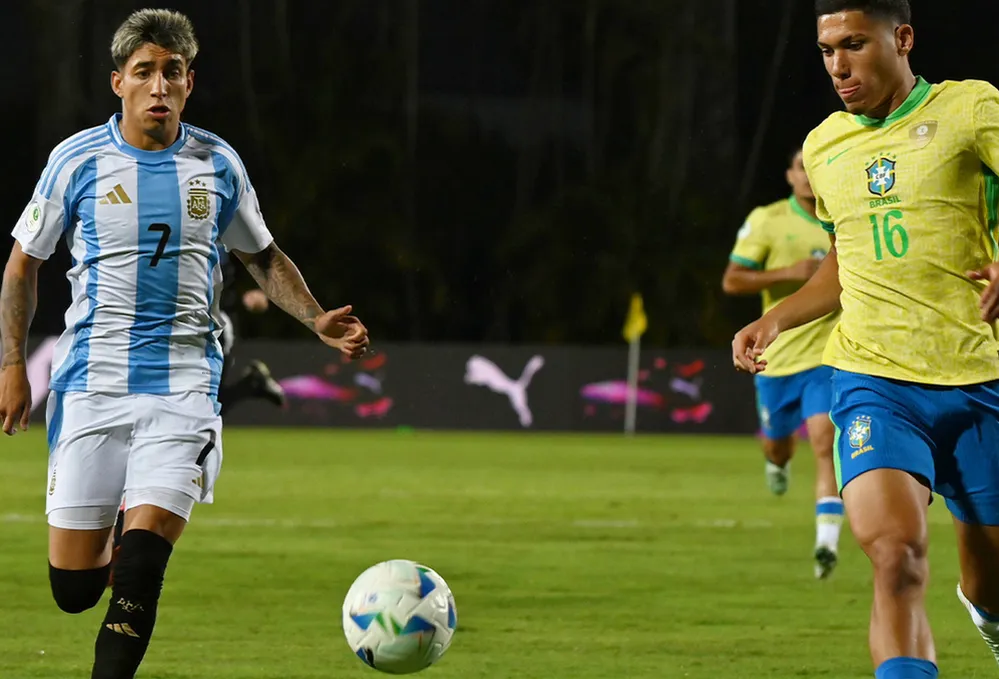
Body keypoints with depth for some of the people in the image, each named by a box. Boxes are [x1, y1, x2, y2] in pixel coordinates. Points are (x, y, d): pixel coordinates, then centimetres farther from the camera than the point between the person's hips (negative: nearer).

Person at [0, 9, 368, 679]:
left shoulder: (218, 164, 6)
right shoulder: (78, 160, 1)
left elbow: (263, 256, 20)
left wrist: (317, 319, 5)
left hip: (184, 386, 0)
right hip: (92, 385, 0)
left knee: (140, 565, -18)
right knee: (73, 589, 0)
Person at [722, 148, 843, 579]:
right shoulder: (766, 221, -5)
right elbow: (731, 281, -9)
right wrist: (789, 273, -20)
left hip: (827, 355, -1)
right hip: (777, 358, 1)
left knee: (825, 443, -19)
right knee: (777, 444, 17)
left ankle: (827, 542, -25)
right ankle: (779, 462, 57)